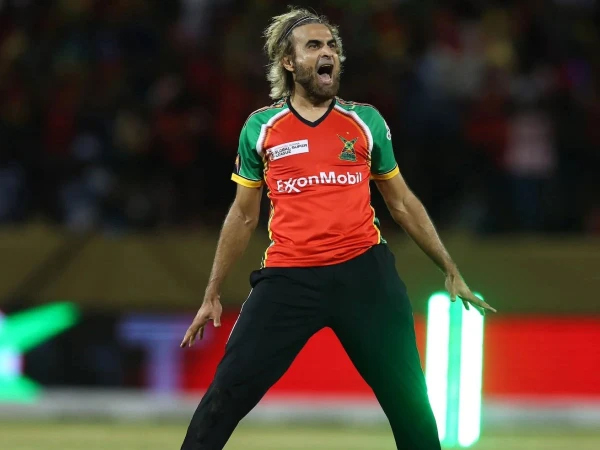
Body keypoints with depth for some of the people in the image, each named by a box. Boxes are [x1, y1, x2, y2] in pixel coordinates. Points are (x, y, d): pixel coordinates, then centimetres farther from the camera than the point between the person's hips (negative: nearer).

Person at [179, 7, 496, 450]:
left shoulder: (367, 121, 7)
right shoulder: (260, 127, 5)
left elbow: (402, 202, 16)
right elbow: (244, 215, 14)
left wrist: (451, 271, 15)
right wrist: (212, 295, 13)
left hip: (365, 272, 1)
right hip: (289, 279, -1)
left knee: (409, 399, 4)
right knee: (226, 396, -7)